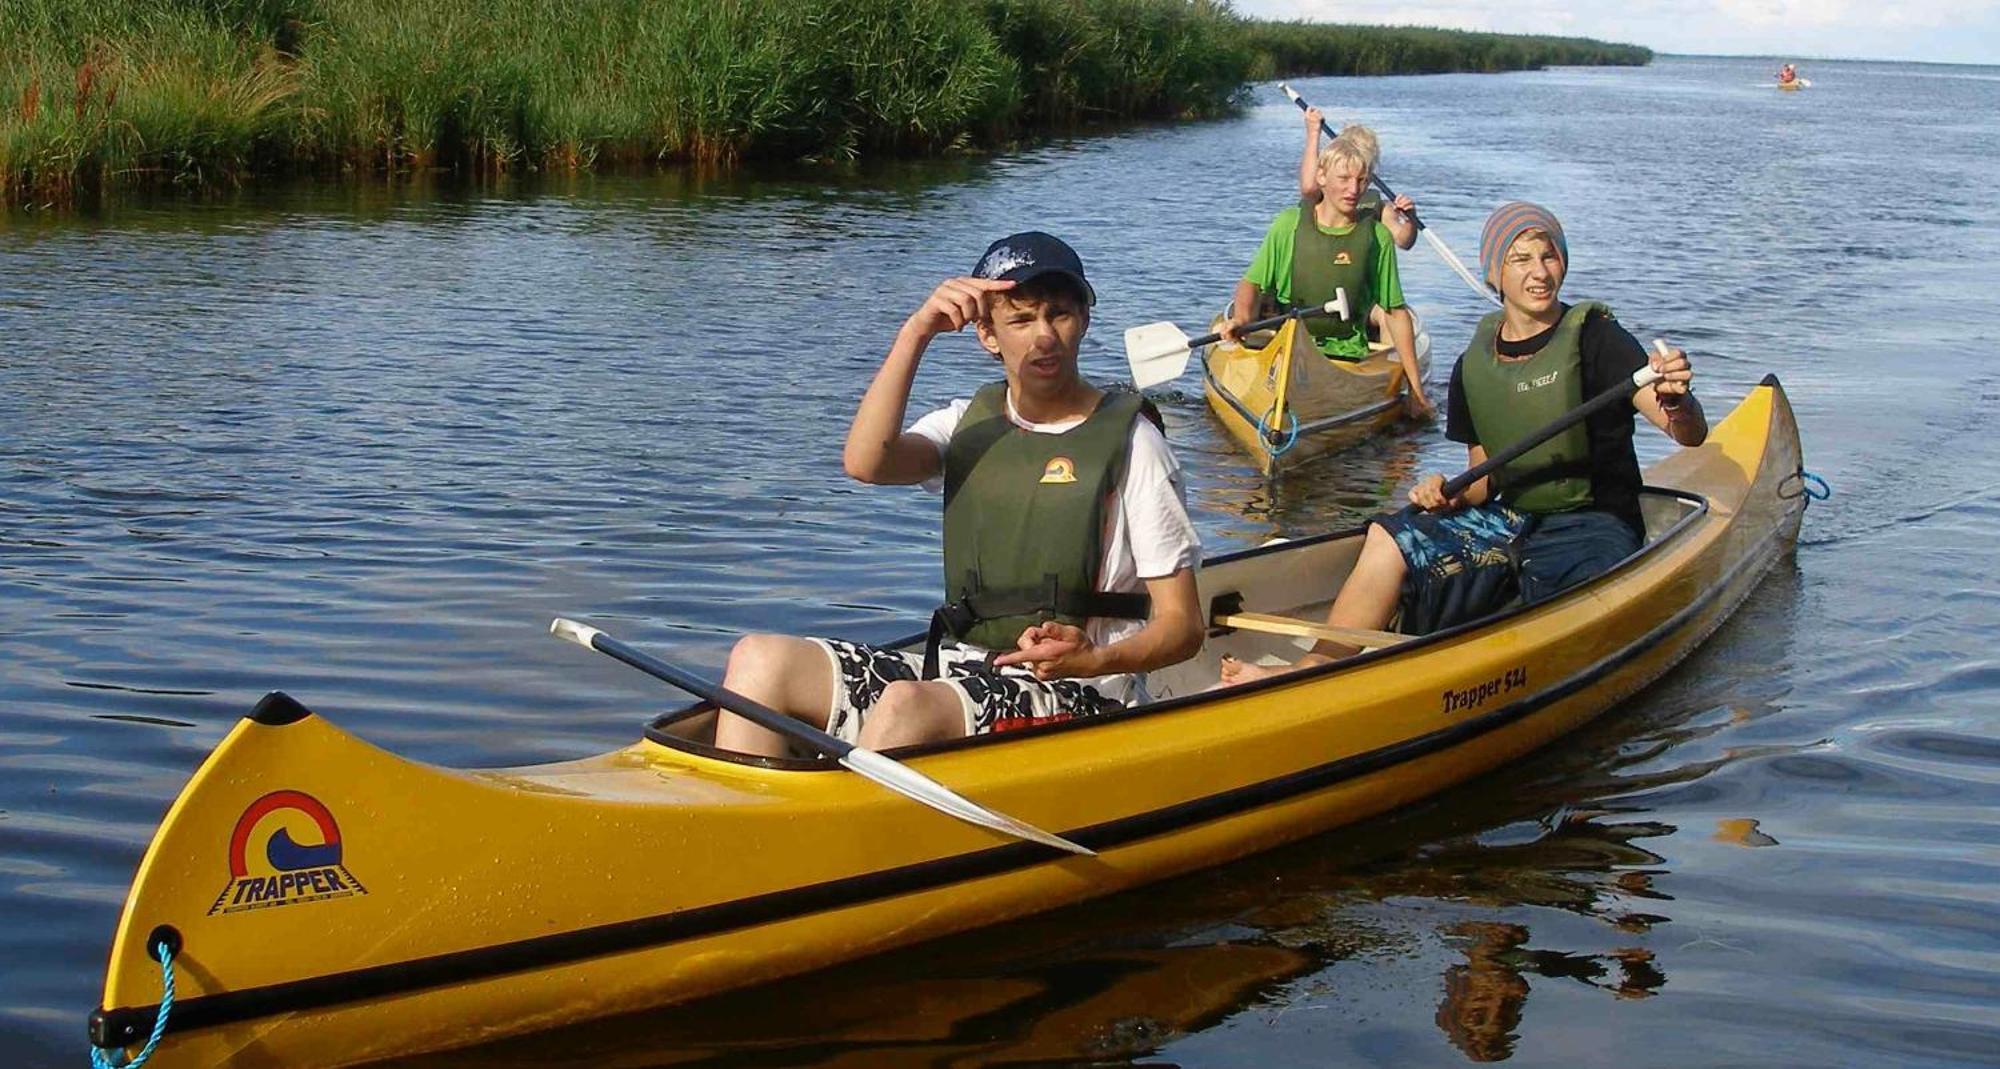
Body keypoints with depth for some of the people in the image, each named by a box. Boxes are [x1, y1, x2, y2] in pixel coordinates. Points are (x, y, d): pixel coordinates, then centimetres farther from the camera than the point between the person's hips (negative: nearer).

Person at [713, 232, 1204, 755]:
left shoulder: (1129, 443, -2)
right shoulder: (971, 423, 13)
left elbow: (1183, 628, -4)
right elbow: (866, 462, -10)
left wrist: (1092, 661, -23)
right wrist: (917, 331, -14)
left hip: (1074, 697, -6)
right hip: (957, 668, 6)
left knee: (907, 707, -35)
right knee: (761, 659, -12)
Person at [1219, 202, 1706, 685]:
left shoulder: (1594, 338, -11)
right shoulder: (1475, 367, 6)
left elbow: (1692, 435, -20)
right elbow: (1486, 479, 12)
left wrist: (1675, 400, -44)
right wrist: (1451, 496, -11)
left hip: (1594, 531, -6)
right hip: (1513, 519, 6)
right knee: (1392, 538, -12)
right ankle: (1316, 669, -19)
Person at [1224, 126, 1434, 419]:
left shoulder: (1377, 237, 3)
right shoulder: (1289, 224, 1)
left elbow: (1395, 313, 7)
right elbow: (1253, 284, 8)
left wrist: (1416, 388, 6)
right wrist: (1242, 318, -15)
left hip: (1347, 354, 0)